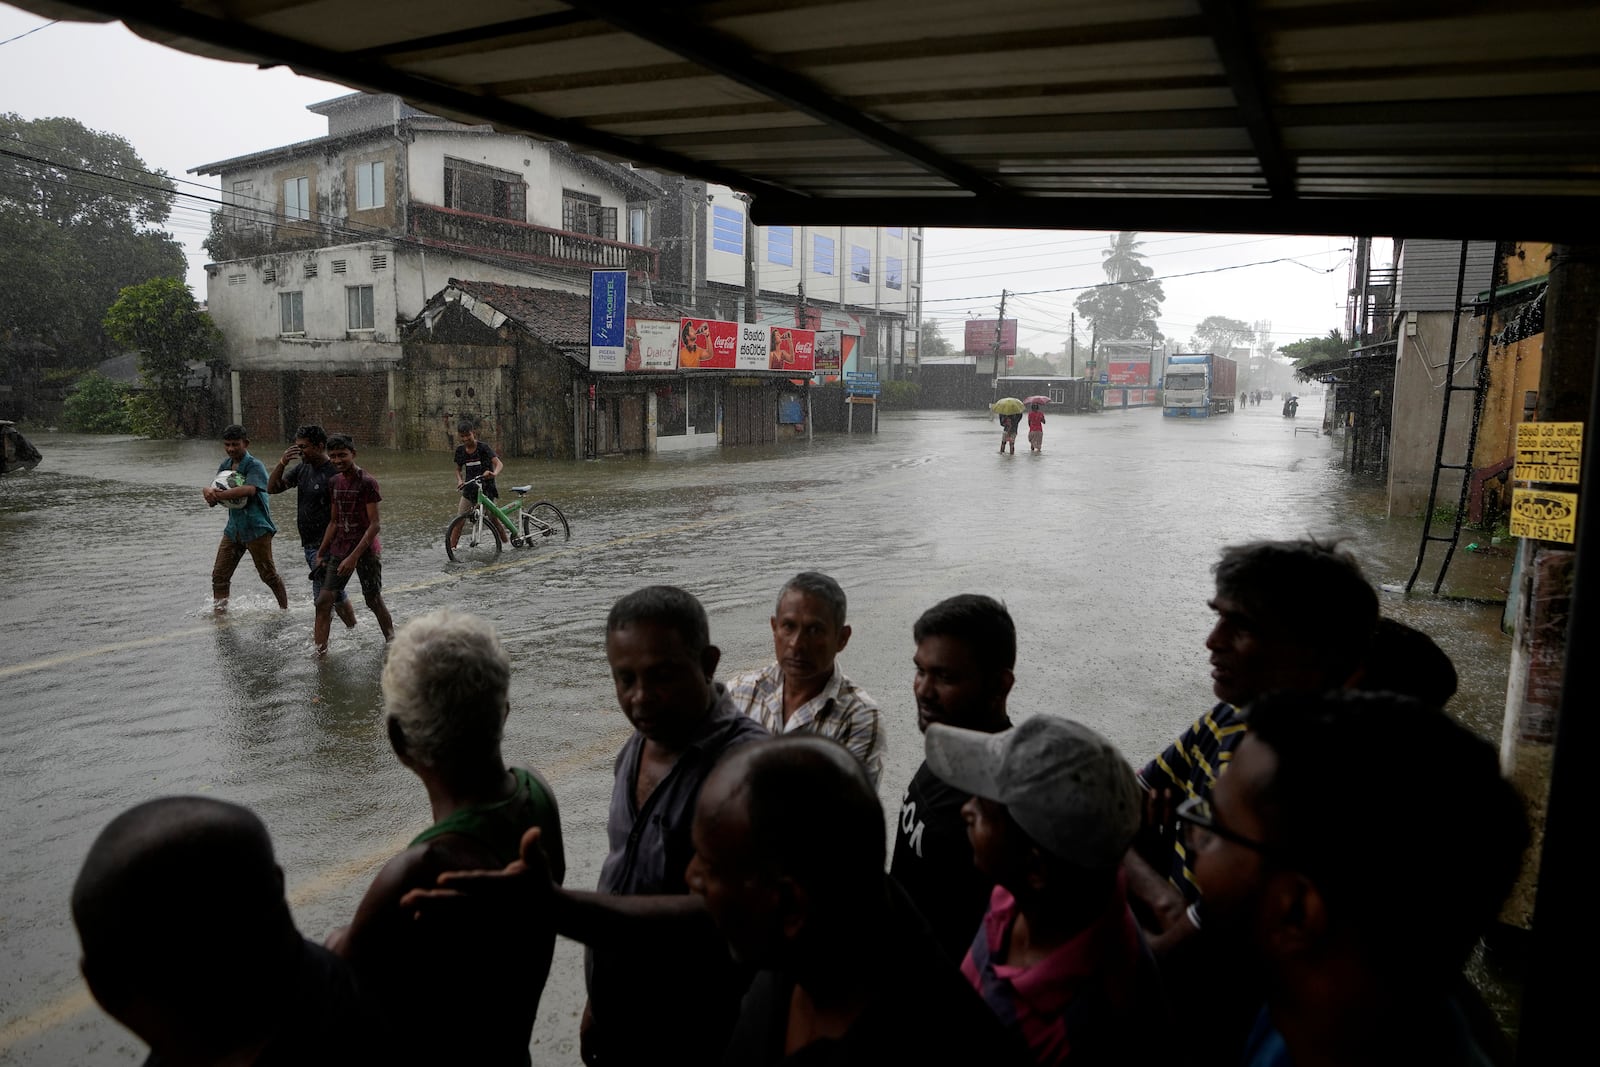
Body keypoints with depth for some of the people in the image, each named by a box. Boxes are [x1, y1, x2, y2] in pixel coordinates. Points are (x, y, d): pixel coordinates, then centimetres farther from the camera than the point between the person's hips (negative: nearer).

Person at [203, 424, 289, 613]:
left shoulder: (254, 466, -13)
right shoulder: (225, 466, 9)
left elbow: (249, 490, -31)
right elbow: (215, 490, 6)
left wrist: (219, 495, -30)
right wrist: (208, 491, -18)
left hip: (256, 528, -6)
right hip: (233, 528, 7)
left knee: (268, 575, 4)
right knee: (219, 575, 3)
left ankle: (285, 608, 20)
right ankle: (219, 612, 11)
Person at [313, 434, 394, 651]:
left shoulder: (367, 482, -14)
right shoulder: (335, 481, 7)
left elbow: (374, 525, -17)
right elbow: (334, 522, 15)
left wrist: (354, 556, -22)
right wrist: (321, 552, 11)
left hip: (365, 550, -6)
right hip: (339, 549, 6)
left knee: (374, 600, 6)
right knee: (324, 600, -3)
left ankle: (392, 642, 24)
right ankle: (319, 648, 2)